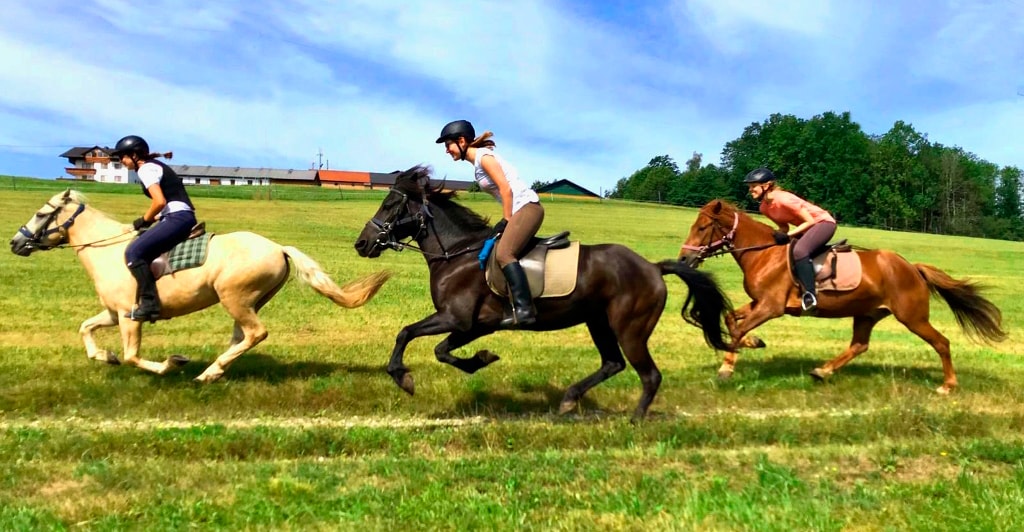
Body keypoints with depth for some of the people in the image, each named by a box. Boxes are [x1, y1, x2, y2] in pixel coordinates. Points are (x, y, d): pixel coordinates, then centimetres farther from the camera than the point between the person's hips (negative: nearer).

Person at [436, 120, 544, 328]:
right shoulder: (477, 162, 19)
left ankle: (524, 309, -29)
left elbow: (506, 189, -16)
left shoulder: (484, 157, -9)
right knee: (490, 251, 9)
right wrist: (505, 221, 14)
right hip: (519, 210, 11)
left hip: (527, 207, -11)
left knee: (503, 254, -24)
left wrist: (506, 220, -12)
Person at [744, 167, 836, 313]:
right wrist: (779, 236, -12)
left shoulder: (783, 199, -27)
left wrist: (788, 235, -28)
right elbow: (784, 226, 10)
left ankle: (810, 295, -34)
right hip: (807, 227, 10)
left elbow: (810, 221, -23)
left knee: (799, 251, -34)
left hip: (823, 222, -10)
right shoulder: (765, 208, -1)